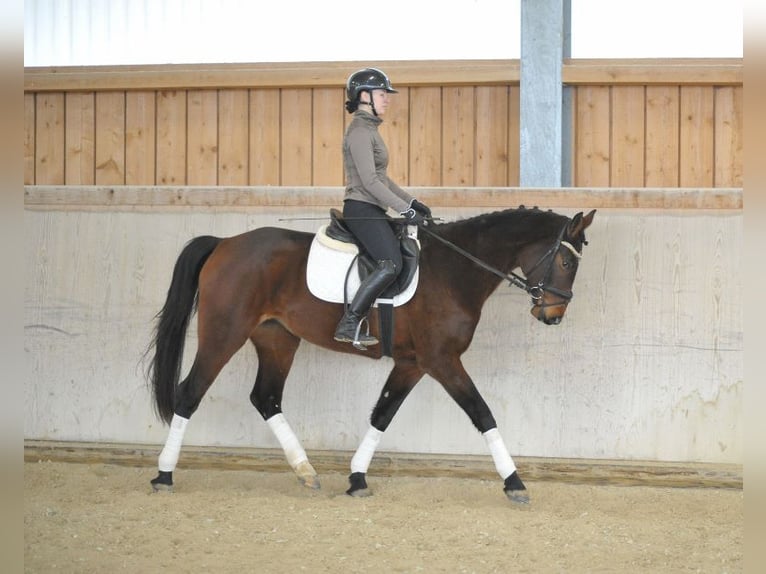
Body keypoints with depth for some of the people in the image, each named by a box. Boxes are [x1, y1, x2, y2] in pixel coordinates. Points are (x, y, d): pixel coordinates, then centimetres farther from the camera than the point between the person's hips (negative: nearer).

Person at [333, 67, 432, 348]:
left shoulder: (369, 130, 18)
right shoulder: (360, 132, -14)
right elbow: (370, 182, -20)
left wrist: (411, 201, 16)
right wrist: (406, 210, -20)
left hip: (371, 212, 11)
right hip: (362, 210, -11)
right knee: (391, 264, -22)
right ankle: (349, 323, -20)